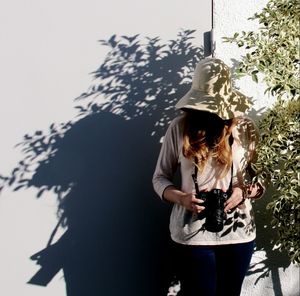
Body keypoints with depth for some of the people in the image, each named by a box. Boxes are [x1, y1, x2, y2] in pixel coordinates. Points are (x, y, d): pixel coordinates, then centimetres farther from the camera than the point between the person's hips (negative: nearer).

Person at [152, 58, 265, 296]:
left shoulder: (246, 129, -4)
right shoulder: (180, 127, -7)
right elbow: (160, 178, 0)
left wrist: (244, 192, -15)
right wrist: (181, 198, -18)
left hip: (238, 233, 2)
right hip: (192, 234, -2)